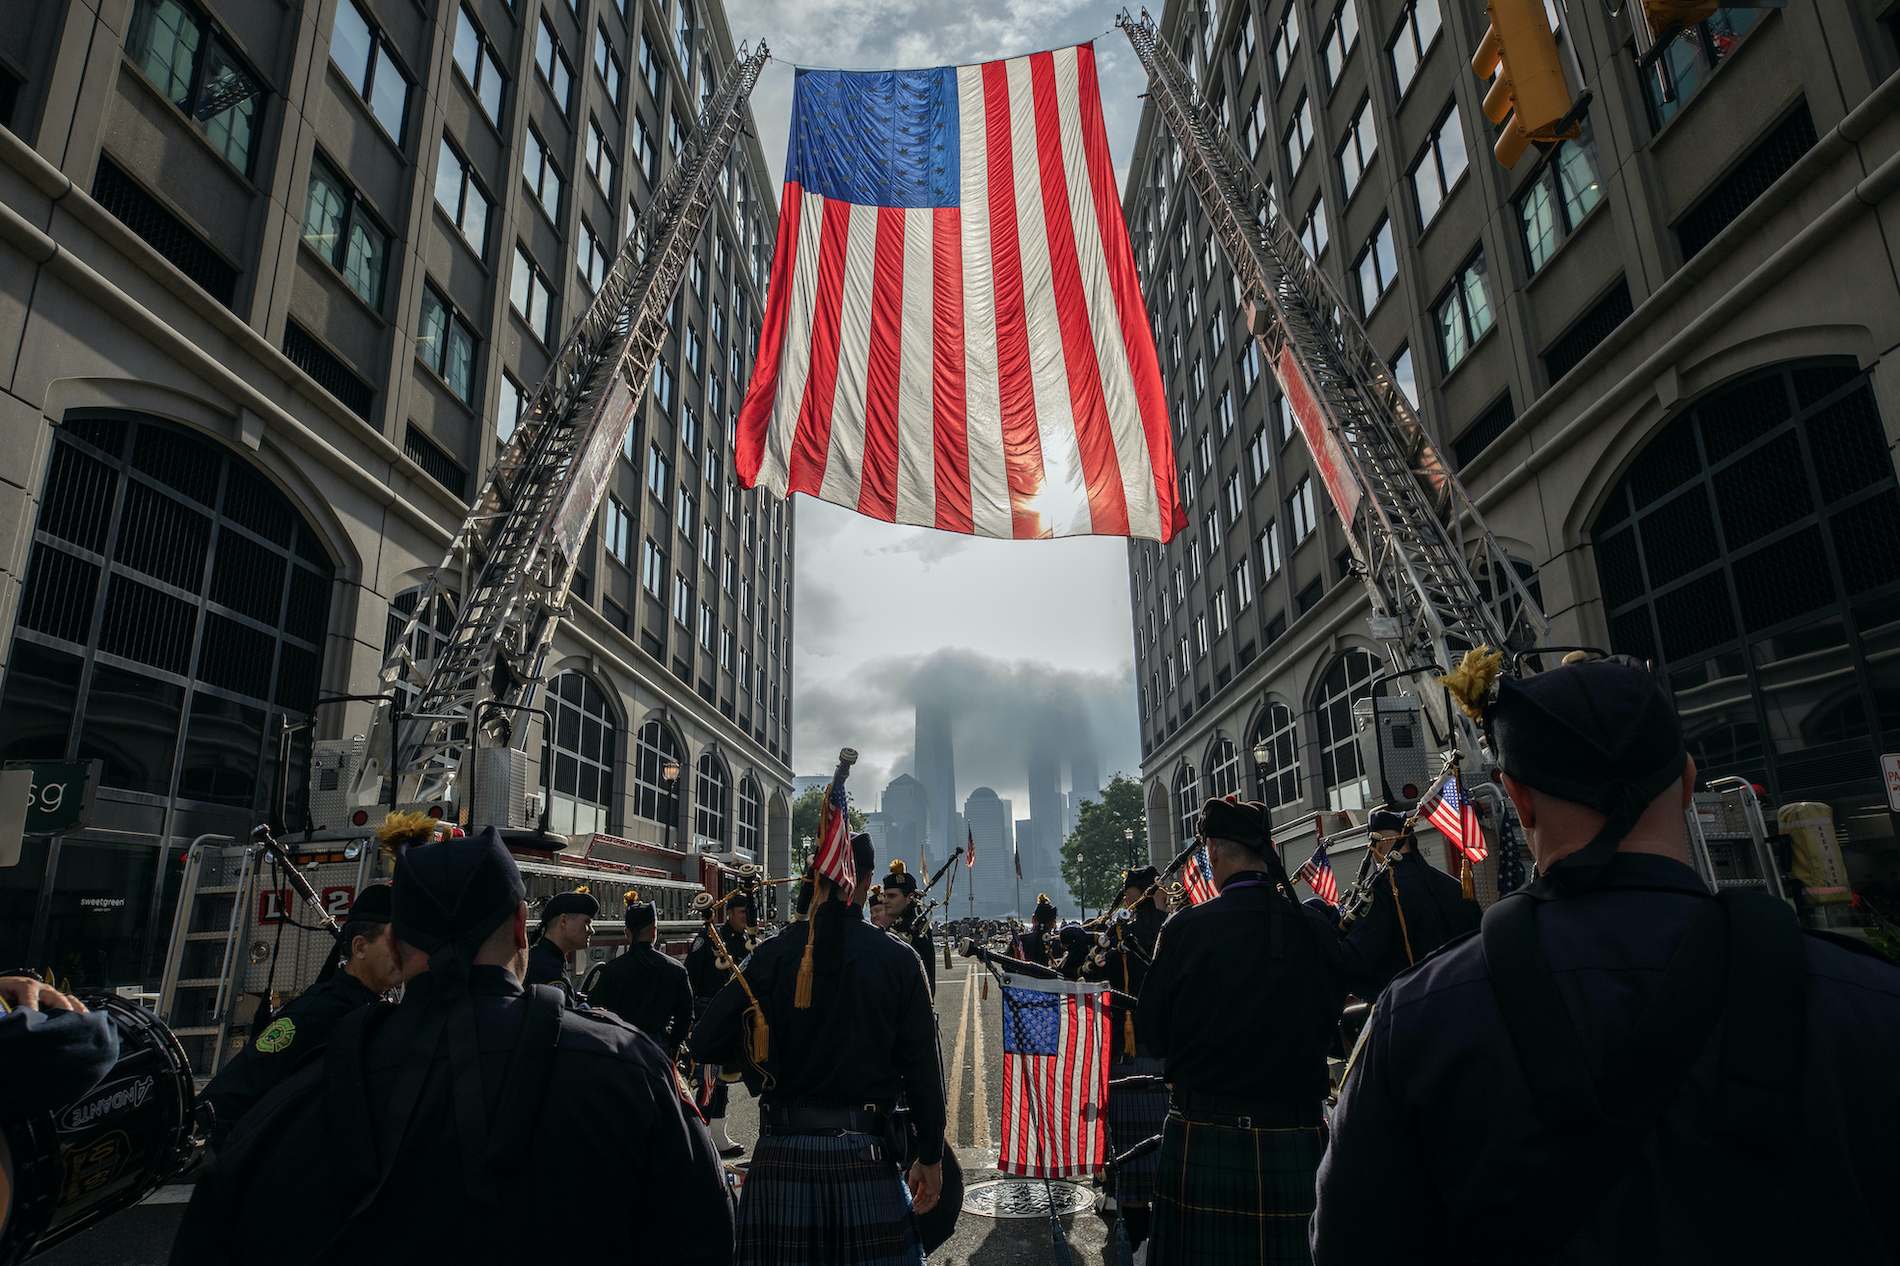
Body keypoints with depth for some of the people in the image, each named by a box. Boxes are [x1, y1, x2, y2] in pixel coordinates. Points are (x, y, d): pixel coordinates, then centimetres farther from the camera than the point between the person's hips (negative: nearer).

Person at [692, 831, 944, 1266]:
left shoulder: (772, 954, -5)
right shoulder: (899, 960, -5)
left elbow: (705, 1043, -4)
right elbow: (923, 1066, -2)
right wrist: (930, 1157, 9)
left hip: (781, 1158, 1)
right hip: (866, 1159, 0)